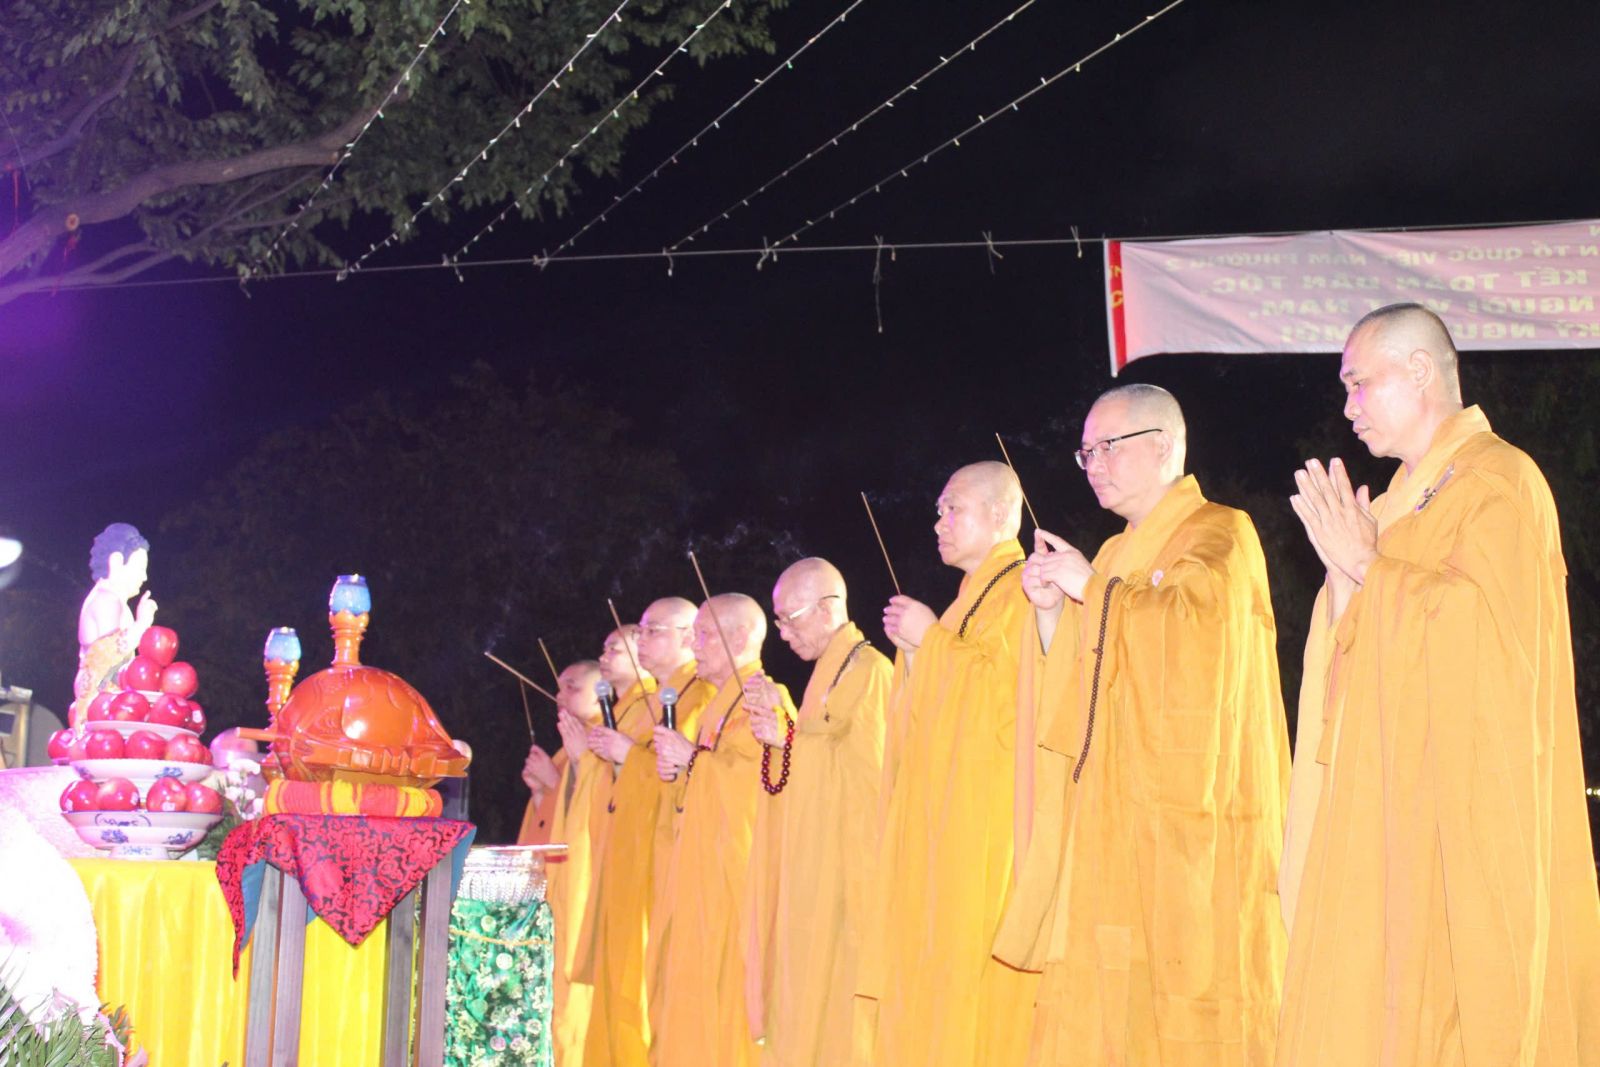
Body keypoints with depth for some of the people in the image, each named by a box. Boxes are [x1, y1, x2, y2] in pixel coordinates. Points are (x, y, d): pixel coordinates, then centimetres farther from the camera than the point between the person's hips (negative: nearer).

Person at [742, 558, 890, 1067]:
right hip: (815, 861, 10)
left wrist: (786, 738, -14)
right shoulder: (829, 671, 18)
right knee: (808, 984, 8)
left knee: (834, 981, -8)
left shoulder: (868, 670, -11)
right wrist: (776, 717, 6)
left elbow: (866, 763, -19)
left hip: (846, 862, -10)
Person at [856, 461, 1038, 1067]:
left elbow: (1015, 690, -20)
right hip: (941, 818, 9)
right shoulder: (971, 597, 22)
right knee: (927, 970, 6)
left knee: (971, 977, -11)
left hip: (988, 814, -9)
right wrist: (914, 652, 7)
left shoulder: (1026, 590, -7)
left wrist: (933, 640, -10)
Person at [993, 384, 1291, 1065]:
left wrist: (1094, 589, -10)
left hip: (1185, 822, -7)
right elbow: (1075, 695, 21)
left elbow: (1199, 626, -21)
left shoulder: (1219, 534, -2)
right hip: (1111, 824, 7)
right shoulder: (1117, 555, 21)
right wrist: (1050, 612, 4)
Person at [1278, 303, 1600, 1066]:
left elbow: (1490, 624, -21)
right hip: (1392, 810, 8)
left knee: (1452, 1002, -7)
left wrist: (1367, 567, -14)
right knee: (1373, 1003, 6)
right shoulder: (1403, 499, 18)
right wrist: (1345, 567, 2)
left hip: (1468, 812, -8)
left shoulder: (1500, 482, -8)